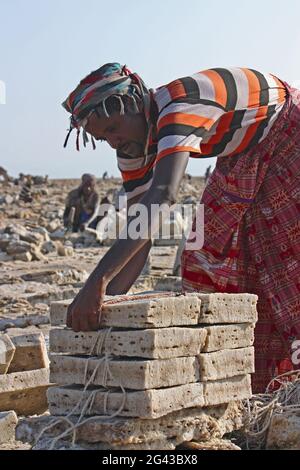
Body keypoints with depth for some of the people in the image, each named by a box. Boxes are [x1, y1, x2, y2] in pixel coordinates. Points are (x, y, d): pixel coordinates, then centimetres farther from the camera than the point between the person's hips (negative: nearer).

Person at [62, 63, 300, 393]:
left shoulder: (179, 105, -38)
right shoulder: (134, 151, -11)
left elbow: (163, 197, -52)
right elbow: (137, 235, -10)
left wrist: (99, 280, -59)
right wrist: (104, 302, -23)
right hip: (243, 157, 8)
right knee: (214, 247, 1)